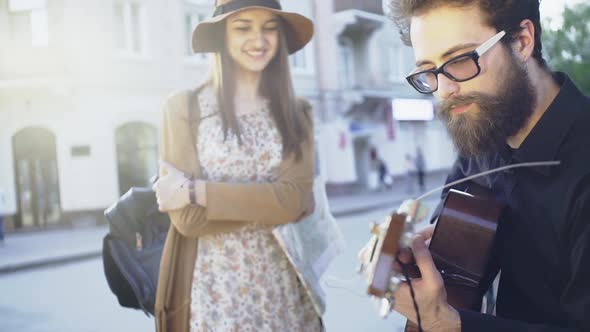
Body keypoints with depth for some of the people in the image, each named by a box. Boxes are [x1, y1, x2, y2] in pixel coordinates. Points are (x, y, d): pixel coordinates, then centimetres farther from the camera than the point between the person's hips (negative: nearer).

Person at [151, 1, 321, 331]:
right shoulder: (184, 108, -6)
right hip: (213, 291, -3)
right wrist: (269, 203, -14)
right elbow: (188, 218, -13)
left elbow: (294, 199, -12)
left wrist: (196, 192, -16)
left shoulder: (296, 112, 3)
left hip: (284, 288, 3)